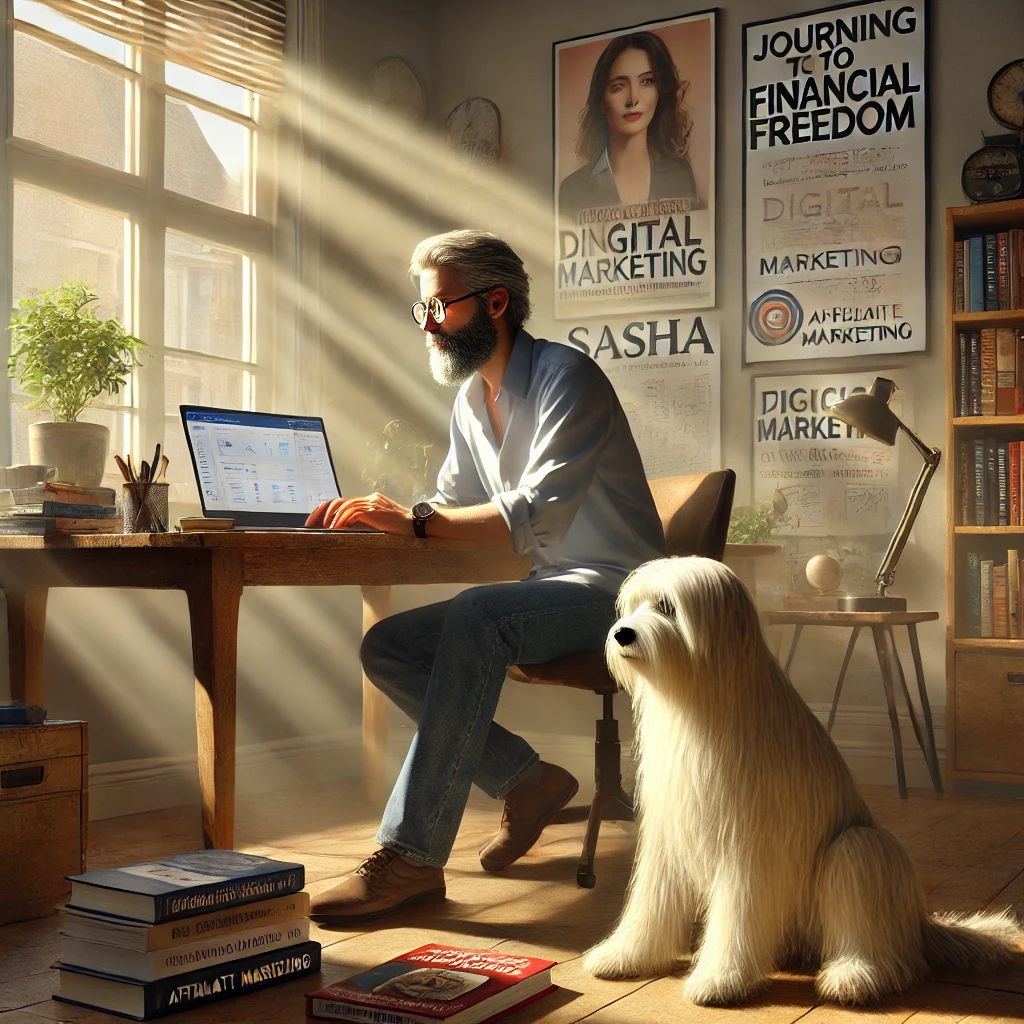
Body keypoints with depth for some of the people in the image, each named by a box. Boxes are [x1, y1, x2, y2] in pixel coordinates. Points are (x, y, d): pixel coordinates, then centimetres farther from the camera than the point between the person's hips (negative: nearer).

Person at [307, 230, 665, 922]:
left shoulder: (567, 376, -14)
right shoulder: (472, 398, 12)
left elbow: (541, 514, -26)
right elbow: (452, 507, 16)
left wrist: (415, 521, -27)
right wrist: (378, 516, -4)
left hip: (615, 589, -9)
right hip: (549, 590, 9)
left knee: (474, 619, -35)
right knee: (386, 646, -6)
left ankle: (411, 858, -33)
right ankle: (526, 780, -1)